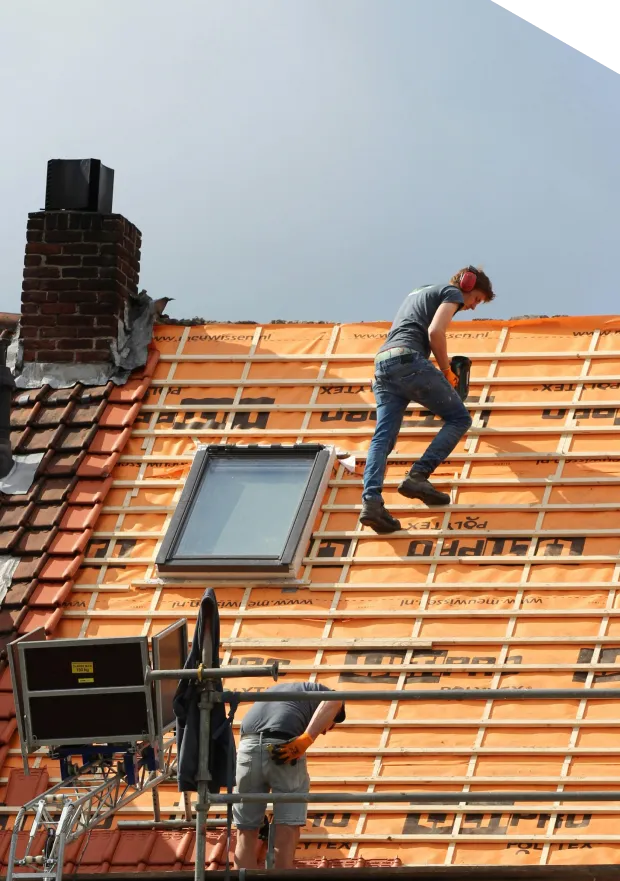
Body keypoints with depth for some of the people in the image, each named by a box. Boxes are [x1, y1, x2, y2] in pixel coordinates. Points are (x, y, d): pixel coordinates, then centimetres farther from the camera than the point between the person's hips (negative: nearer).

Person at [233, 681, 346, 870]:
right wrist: (306, 739, -10)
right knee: (287, 831, 2)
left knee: (246, 832, 11)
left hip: (248, 745, 4)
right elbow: (333, 701, -3)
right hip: (283, 746, -4)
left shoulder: (274, 690, 40)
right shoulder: (321, 691, 24)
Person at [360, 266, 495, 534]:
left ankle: (371, 500, -24)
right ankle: (417, 476, -14)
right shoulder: (453, 293, 10)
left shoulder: (419, 292, 36)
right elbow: (435, 332, -8)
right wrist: (447, 371, 5)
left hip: (382, 365, 8)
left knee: (383, 438, -4)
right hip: (409, 361, -8)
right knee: (458, 418, 2)